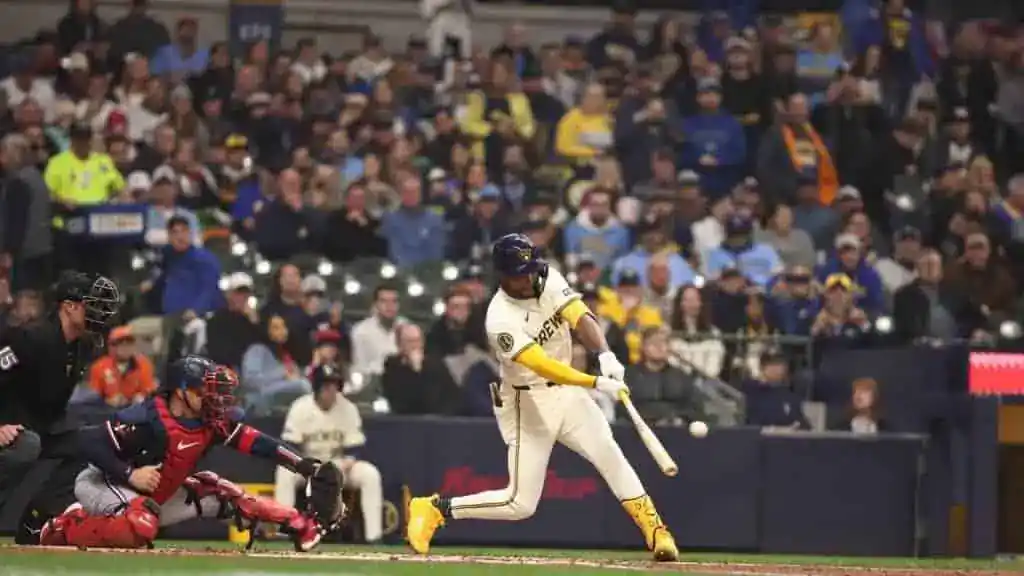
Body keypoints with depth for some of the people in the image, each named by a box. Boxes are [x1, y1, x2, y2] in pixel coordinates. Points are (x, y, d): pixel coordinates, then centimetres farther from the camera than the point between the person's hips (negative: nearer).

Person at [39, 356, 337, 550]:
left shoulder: (212, 421, -8)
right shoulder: (147, 420, -28)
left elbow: (252, 441, -11)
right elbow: (89, 442, -29)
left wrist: (302, 464, -20)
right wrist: (130, 474, -34)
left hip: (155, 497, 8)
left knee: (221, 494, 3)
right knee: (141, 527, -39)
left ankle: (301, 526, 6)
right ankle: (61, 529, -22)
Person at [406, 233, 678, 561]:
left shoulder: (549, 281, -7)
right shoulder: (501, 319, -25)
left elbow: (580, 317, -19)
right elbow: (543, 366, -34)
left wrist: (605, 355, -37)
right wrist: (597, 383, -43)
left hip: (568, 391, 6)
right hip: (529, 403, -6)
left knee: (609, 455, -10)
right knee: (520, 504, -5)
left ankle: (655, 532, -5)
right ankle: (434, 510, 9)